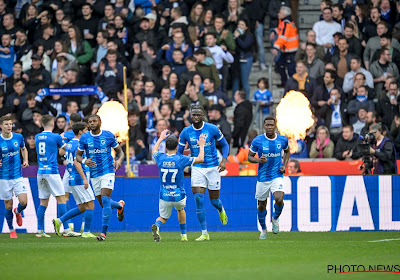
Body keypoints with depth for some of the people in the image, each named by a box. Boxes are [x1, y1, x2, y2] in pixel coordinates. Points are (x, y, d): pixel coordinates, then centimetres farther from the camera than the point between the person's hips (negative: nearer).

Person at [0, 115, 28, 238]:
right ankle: (11, 230, 20)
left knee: (23, 202, -10)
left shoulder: (18, 137, 0)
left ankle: (18, 212, 27)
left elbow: (23, 149, 20)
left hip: (18, 176, 2)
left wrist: (25, 160, 2)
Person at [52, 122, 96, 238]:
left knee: (82, 208, 12)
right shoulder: (78, 145, -14)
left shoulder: (69, 144, 15)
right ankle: (86, 232, -3)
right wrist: (84, 179, -24)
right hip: (79, 179, -9)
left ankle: (59, 221, 8)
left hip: (72, 179, 9)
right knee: (90, 206, -4)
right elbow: (76, 163, -22)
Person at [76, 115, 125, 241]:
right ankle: (120, 205, 42)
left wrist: (119, 160, -15)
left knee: (105, 200, -18)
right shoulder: (84, 138, 1)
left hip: (108, 171, -3)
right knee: (103, 204, 7)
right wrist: (84, 161, -17)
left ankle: (104, 232, -16)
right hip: (94, 174, 3)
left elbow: (120, 152, 7)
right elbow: (78, 156, 6)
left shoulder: (108, 135, -2)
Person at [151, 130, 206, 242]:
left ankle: (157, 226, -19)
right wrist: (201, 145, 14)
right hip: (179, 196, -1)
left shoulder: (160, 158, -6)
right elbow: (200, 159, -2)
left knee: (163, 217, 16)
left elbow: (154, 151, 22)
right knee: (180, 209, 31)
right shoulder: (181, 159, -14)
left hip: (164, 196, 1)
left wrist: (161, 138, 35)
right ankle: (183, 235, 33)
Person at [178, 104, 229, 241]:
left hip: (213, 167, -1)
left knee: (214, 200, 4)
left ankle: (221, 210, 45)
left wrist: (224, 160, -11)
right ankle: (204, 233, -8)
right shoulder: (186, 132, -2)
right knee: (198, 198, -13)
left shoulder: (212, 129, -7)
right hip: (197, 168, 1)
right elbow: (179, 152, 9)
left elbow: (225, 145, 5)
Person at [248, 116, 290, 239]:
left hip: (277, 175, 0)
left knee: (279, 199, -22)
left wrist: (284, 165, 3)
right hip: (262, 177, 0)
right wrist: (259, 160, -20)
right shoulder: (257, 141, -8)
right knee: (262, 205, 7)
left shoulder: (282, 140, -2)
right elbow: (250, 157, 1)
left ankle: (275, 219, 9)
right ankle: (263, 229, 31)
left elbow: (287, 151, 19)